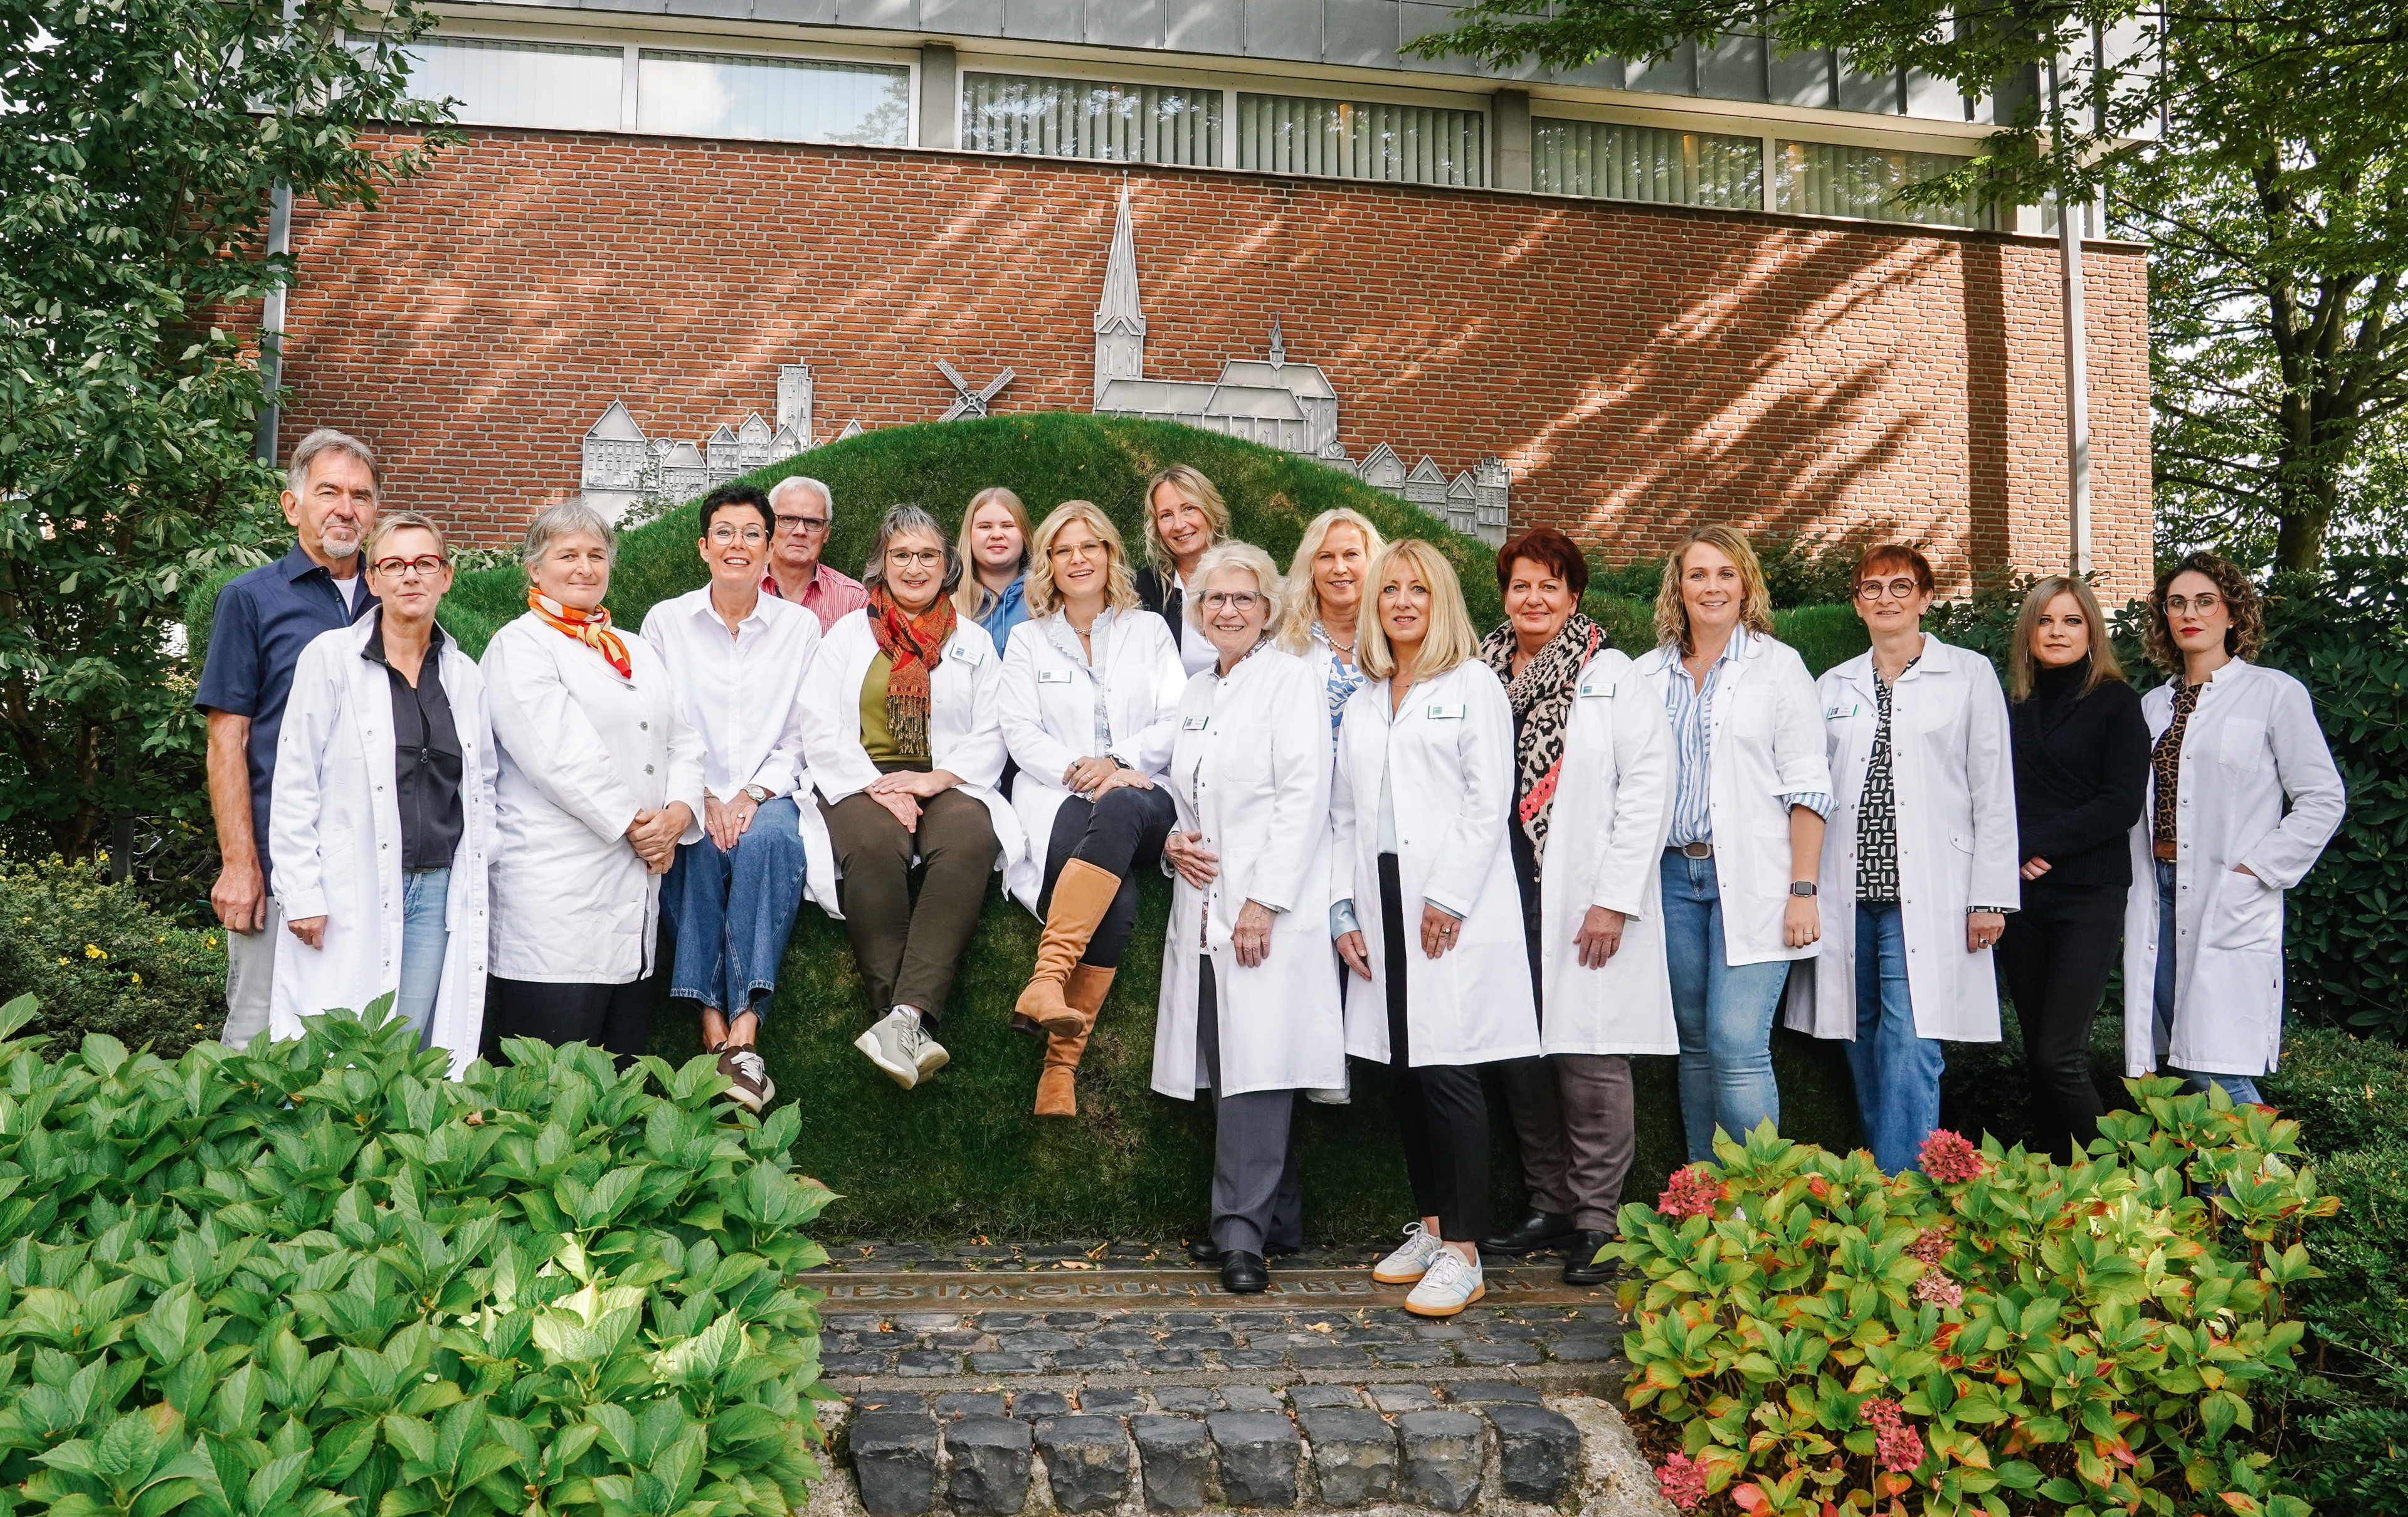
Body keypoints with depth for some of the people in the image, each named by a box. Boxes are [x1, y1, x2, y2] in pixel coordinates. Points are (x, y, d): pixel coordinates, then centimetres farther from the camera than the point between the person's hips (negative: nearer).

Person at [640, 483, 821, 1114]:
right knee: (701, 849, -34)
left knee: (768, 838, -35)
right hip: (689, 797, 0)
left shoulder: (801, 626, 10)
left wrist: (755, 794, -11)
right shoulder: (666, 621, 9)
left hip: (768, 794, 0)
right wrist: (701, 797, -11)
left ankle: (745, 1028, -41)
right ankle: (714, 1030, -37)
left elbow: (801, 735, 6)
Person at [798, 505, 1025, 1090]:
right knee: (873, 843, -37)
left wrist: (933, 778, -10)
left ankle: (908, 1014, -44)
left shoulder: (974, 642, 20)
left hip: (947, 785, 1)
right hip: (864, 784, 0)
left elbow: (990, 739, 9)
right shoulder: (847, 635, 17)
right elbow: (820, 730, 5)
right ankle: (902, 1019, -37)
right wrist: (875, 787, -12)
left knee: (970, 840, -35)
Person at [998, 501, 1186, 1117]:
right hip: (1060, 799, 0)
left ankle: (1048, 975, -48)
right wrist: (1079, 771, -11)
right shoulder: (1027, 639, 20)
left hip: (1141, 796, 0)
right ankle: (1063, 1059, -39)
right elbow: (1021, 734, 7)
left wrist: (1118, 763, -9)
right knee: (1116, 899, -34)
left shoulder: (1148, 629, 20)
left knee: (1119, 809, -41)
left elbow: (1176, 723, 9)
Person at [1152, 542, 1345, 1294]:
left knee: (1258, 1065, -11)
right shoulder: (1194, 694, 20)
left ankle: (1242, 1231, -7)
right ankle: (1278, 1219, 16)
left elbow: (1304, 796, -10)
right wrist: (1172, 840, 3)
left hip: (1270, 910, -7)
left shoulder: (1291, 679, -1)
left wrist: (1264, 901, -16)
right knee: (1226, 1071, 6)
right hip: (1203, 907, 7)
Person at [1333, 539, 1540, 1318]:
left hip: (1455, 909, -5)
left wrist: (1448, 896, -13)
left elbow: (1490, 800, -6)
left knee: (1447, 1070, -8)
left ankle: (1462, 1252, -4)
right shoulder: (1361, 702, 19)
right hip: (1383, 904, 6)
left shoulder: (1473, 685, 3)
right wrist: (1343, 909, 6)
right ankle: (1431, 1226, 18)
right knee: (1404, 1071, 8)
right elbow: (1344, 814, 16)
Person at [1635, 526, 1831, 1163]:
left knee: (1737, 1045, -11)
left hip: (1750, 878, -4)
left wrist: (1803, 889, -11)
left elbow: (1807, 787, -3)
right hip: (1675, 873, 4)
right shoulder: (1650, 673, 12)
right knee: (1695, 1044, 9)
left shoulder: (1778, 665, 1)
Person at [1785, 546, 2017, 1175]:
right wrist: (1803, 888, 9)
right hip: (1849, 894, 4)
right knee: (1864, 1048, 7)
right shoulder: (1834, 687, 16)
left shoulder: (1969, 675, 6)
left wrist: (1990, 895, -4)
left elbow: (1994, 793, 2)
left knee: (1909, 1051, -11)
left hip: (1926, 897, -4)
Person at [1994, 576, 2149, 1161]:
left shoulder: (2115, 702, 2)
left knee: (2058, 1055, -12)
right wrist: (2006, 853, -7)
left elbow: (2123, 803, -7)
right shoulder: (2009, 706, 13)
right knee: (2036, 1054, 6)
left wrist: (2035, 841, -12)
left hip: (2089, 895, -4)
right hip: (2020, 895, 4)